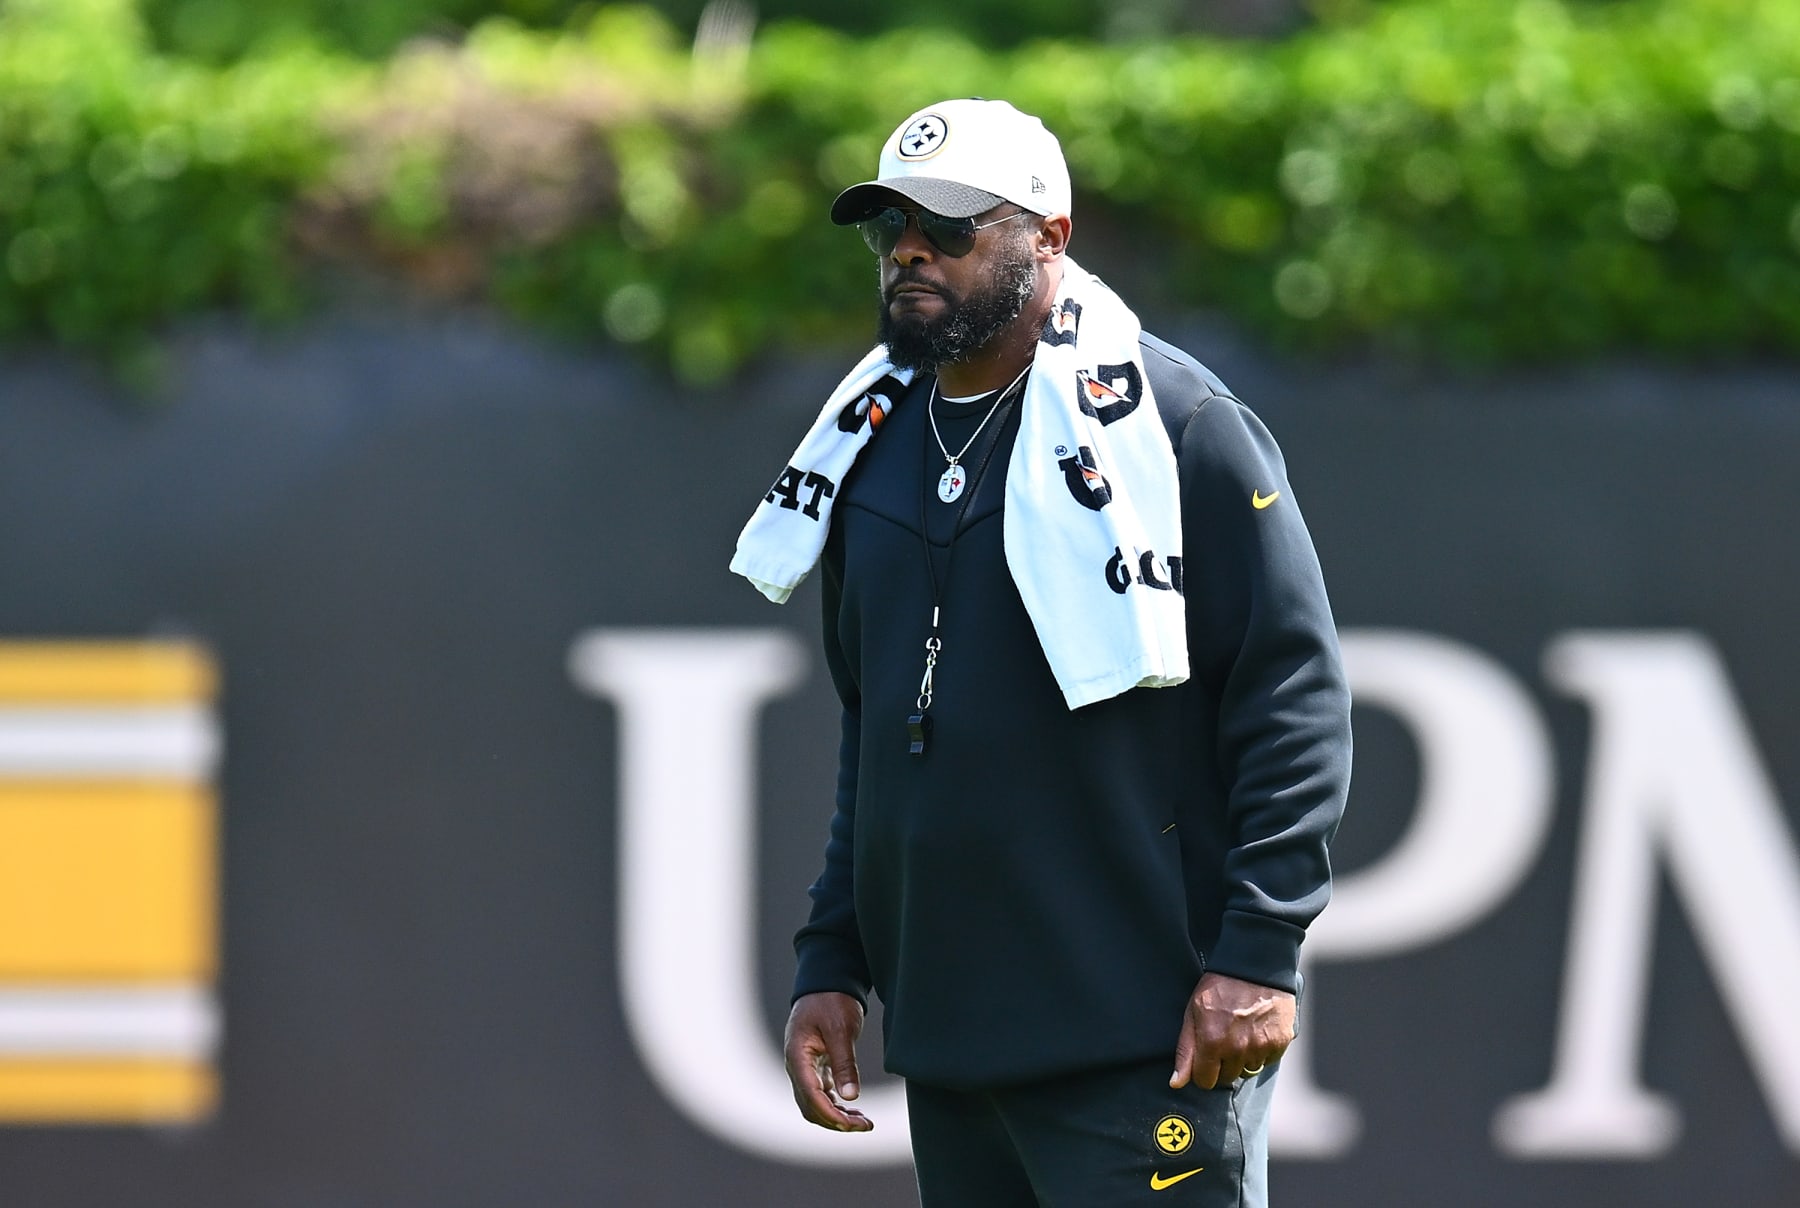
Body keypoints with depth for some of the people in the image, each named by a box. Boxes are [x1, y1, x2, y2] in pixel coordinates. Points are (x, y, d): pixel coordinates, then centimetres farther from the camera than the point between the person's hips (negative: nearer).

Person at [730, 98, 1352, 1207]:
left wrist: (1256, 957, -15)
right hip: (945, 1037, 7)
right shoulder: (876, 449, 16)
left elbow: (1297, 698, -9)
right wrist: (832, 967, 17)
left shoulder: (1176, 423, -6)